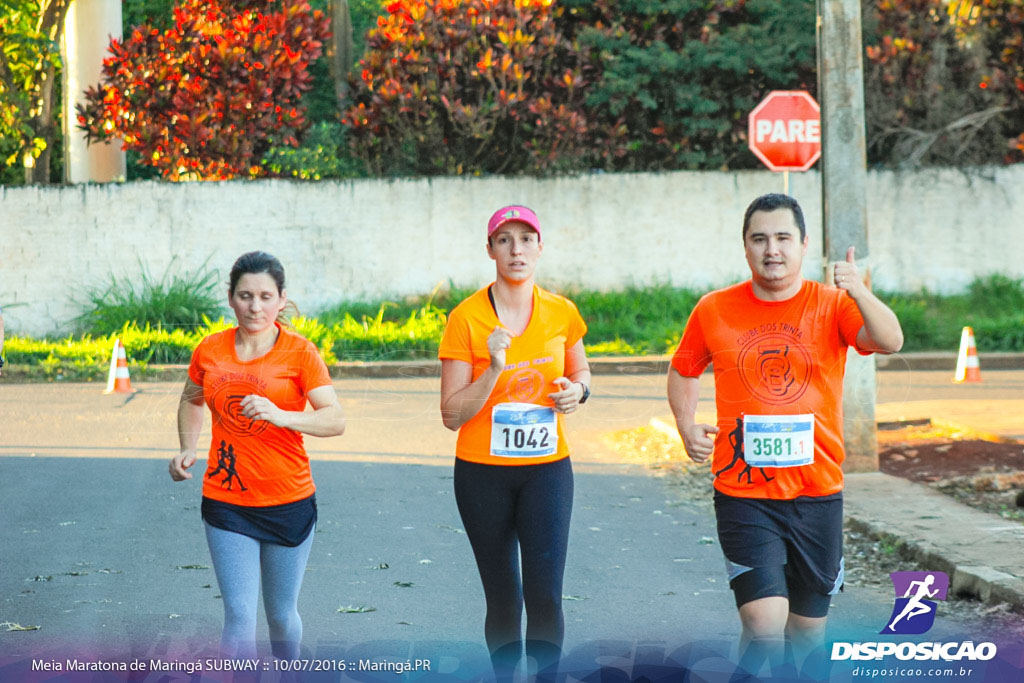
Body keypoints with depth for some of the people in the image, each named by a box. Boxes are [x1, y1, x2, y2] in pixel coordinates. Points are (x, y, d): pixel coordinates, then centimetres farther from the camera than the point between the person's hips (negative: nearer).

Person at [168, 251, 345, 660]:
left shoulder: (299, 353, -8)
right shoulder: (210, 351, 2)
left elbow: (335, 420, -17)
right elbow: (191, 401, 22)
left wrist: (280, 415, -33)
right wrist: (187, 450, 5)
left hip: (288, 503, -1)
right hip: (225, 502, 1)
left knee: (281, 614, 12)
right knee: (239, 614, -7)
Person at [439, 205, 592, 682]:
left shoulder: (561, 313, 1)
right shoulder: (465, 319, -7)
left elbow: (581, 371, 21)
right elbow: (452, 414, -8)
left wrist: (578, 390, -2)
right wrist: (494, 368, -22)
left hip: (546, 468, 1)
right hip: (483, 471, -1)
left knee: (545, 594, -12)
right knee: (502, 598, 6)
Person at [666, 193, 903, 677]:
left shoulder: (833, 305, 0)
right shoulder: (714, 310, 3)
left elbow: (890, 342, -18)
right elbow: (683, 372, 19)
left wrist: (859, 293, -36)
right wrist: (687, 429, 3)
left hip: (817, 495, 2)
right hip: (744, 496, -1)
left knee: (809, 629, 13)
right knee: (765, 625, -17)